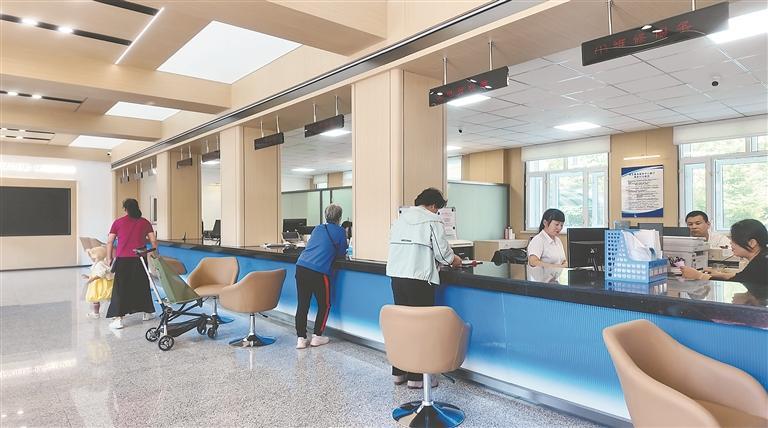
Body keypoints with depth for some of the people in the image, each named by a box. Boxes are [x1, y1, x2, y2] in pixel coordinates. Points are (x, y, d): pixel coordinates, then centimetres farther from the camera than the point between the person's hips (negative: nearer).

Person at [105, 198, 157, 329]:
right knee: (142, 285, 15)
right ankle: (147, 313, 27)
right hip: (139, 259, 1)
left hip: (122, 260, -1)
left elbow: (110, 242, 2)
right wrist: (154, 252, 19)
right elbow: (153, 240, 3)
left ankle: (118, 318, -5)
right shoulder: (144, 222, 5)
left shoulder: (118, 222, 3)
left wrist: (109, 258, 11)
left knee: (120, 288, 2)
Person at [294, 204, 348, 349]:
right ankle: (317, 337, 16)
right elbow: (341, 253, 12)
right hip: (318, 271, -5)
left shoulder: (317, 229, 22)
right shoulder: (340, 231, 6)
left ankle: (301, 339, 12)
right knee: (324, 305, 12)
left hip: (301, 267, 5)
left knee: (302, 304, 9)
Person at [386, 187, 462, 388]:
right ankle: (416, 377, 10)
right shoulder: (432, 220, -5)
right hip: (419, 279, -7)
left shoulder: (400, 219, 14)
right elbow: (442, 251, -7)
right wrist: (454, 260, 14)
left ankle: (399, 372, 24)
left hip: (396, 276, 7)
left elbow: (397, 247, 15)